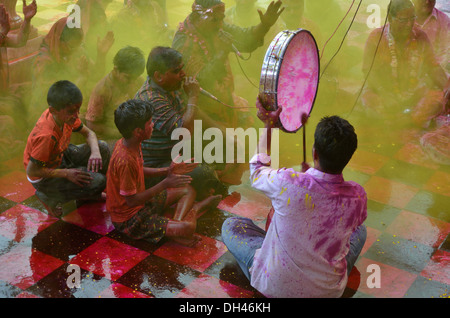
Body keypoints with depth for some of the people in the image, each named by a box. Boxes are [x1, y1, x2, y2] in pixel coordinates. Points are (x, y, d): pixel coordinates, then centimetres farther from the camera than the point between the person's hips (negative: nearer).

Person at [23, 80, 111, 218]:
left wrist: (95, 152, -20)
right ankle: (50, 198, -2)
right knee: (98, 182, -21)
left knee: (102, 147, -6)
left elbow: (88, 133, 1)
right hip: (44, 177, -8)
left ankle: (93, 194, 13)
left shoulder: (66, 115, -14)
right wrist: (66, 173, -27)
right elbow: (31, 171, -28)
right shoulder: (46, 136, -37)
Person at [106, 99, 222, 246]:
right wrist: (165, 184, -21)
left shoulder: (127, 144, -3)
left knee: (188, 191, 15)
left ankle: (177, 222, -6)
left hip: (141, 203, 10)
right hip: (129, 220, -10)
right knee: (188, 227, -25)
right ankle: (194, 210, 7)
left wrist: (167, 171, 1)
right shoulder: (125, 161, -31)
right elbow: (131, 201, -26)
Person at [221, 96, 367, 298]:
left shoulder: (287, 183, -30)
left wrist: (268, 125, 7)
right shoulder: (357, 196, -21)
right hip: (330, 290, 2)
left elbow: (257, 171, -4)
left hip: (274, 287, -2)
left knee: (231, 225, 18)